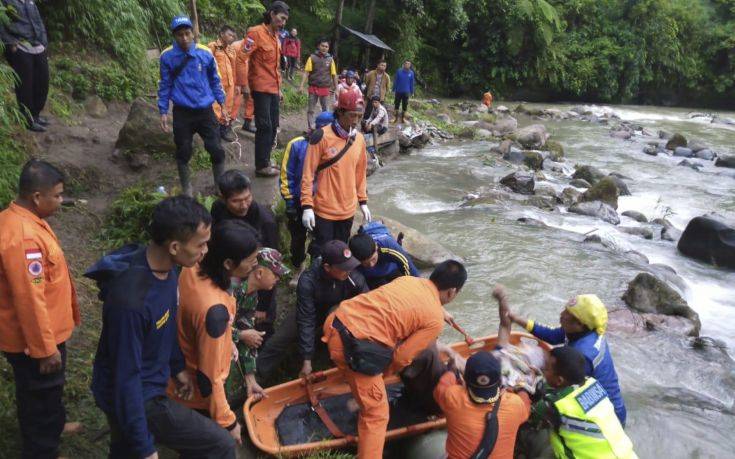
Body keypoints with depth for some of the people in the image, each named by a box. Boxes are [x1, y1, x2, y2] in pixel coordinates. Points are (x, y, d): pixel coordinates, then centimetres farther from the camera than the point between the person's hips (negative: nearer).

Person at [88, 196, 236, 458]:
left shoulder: (165, 266, -10)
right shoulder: (131, 300, -36)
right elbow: (127, 377, -28)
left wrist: (177, 367, 20)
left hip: (147, 384, 8)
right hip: (132, 396, -8)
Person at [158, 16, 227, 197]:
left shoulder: (205, 53, -4)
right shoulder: (167, 56, -6)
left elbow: (214, 80, 9)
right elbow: (165, 85, 3)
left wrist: (222, 105, 10)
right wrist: (163, 112, 1)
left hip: (205, 111, 1)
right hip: (182, 113, -1)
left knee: (217, 150, 0)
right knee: (183, 153, 7)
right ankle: (187, 189, 24)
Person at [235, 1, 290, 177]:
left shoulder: (275, 37, 14)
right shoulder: (256, 33, -11)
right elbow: (241, 58, -17)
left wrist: (279, 88, 21)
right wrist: (244, 85, -20)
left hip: (273, 90, 8)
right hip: (261, 89, -8)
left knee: (273, 127, 11)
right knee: (265, 127, -6)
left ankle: (265, 160, 23)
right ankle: (262, 166, 3)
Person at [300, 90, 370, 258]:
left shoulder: (359, 139, 4)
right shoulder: (322, 136, -14)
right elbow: (308, 173, -12)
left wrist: (363, 201, 14)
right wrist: (307, 206, -15)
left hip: (348, 210, 5)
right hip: (324, 209, -5)